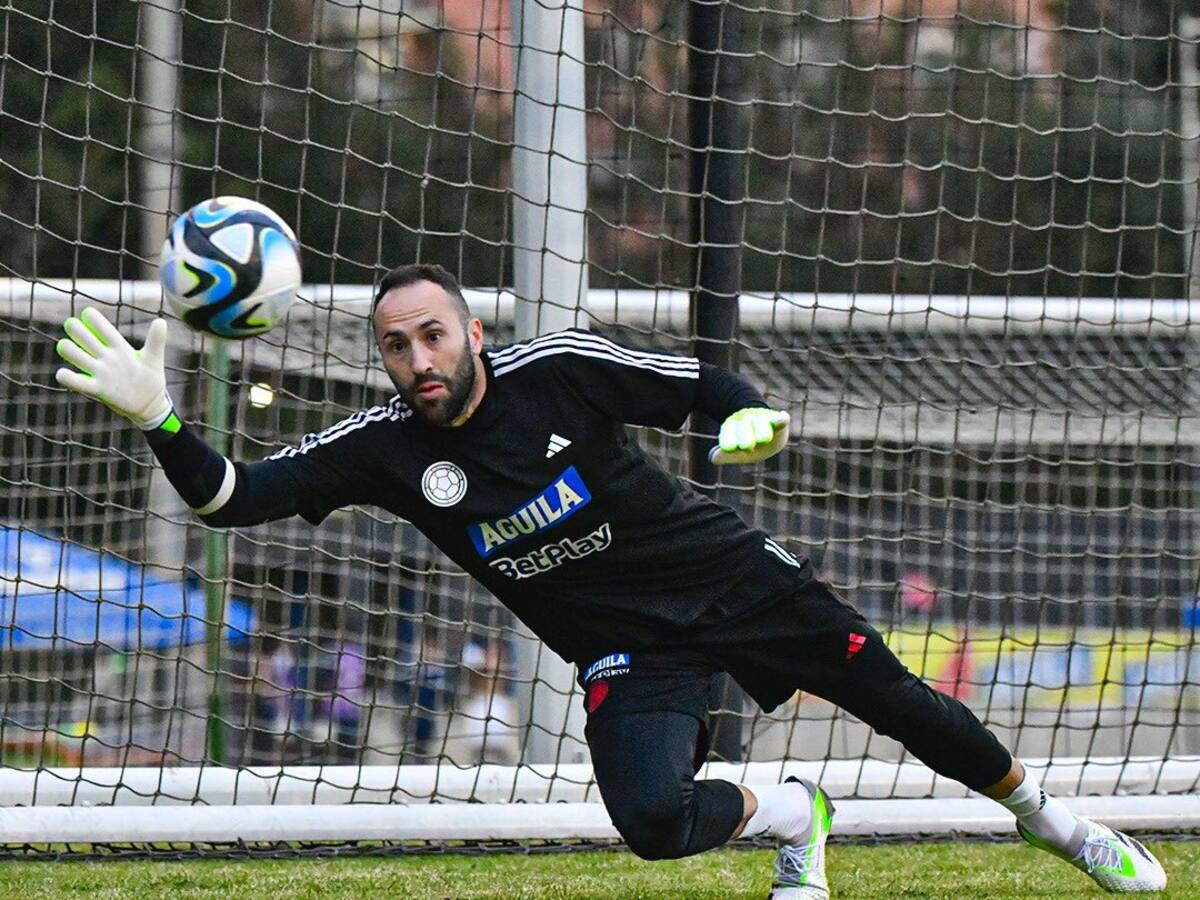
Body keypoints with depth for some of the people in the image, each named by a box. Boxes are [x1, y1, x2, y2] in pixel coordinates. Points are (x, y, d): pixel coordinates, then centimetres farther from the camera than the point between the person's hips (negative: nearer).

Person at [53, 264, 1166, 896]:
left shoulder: (556, 371, -16)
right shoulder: (384, 448, -11)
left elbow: (706, 387, -7)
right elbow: (234, 496, -15)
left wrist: (750, 417, -29)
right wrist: (159, 421, -32)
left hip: (731, 575, -1)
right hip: (626, 651, 1)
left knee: (898, 700, 3)